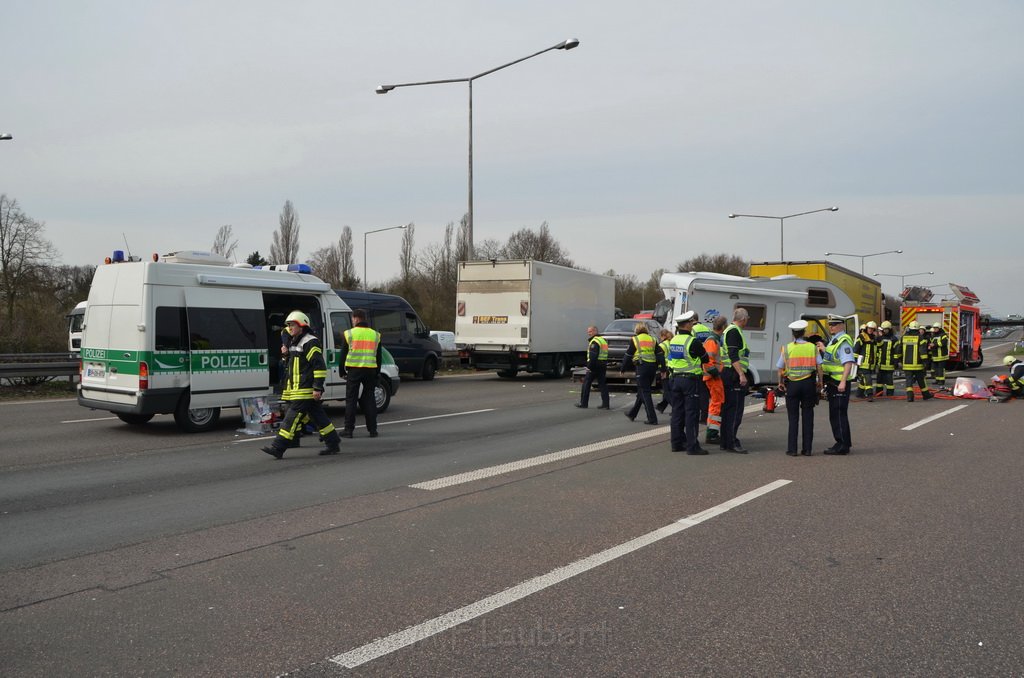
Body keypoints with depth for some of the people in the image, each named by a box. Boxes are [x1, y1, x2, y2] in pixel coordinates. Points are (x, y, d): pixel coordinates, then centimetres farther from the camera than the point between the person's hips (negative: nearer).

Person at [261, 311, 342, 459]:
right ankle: (333, 444, 18)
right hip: (298, 390, 10)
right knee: (317, 416, 12)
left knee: (293, 416, -10)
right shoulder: (295, 343, 20)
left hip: (305, 391, -10)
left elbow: (320, 366, -18)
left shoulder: (310, 342, -13)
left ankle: (278, 448, -10)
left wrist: (318, 387, -22)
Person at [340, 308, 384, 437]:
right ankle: (372, 430, 9)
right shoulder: (375, 335, 10)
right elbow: (379, 357, 13)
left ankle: (349, 429, 3)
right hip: (371, 371, 3)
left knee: (351, 400, 4)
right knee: (369, 399, 9)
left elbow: (343, 355, 2)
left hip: (354, 370, -3)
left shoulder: (349, 334, -1)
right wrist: (377, 373, 20)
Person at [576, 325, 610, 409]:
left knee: (586, 383, 1)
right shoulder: (603, 340, 17)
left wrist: (589, 366, -20)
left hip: (595, 365, -9)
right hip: (603, 366, 9)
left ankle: (583, 403, 5)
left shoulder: (594, 341, -13)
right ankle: (605, 404, 3)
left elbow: (593, 356, -22)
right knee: (603, 384, 7)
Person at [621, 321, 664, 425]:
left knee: (645, 393, -3)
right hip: (653, 367, 6)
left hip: (642, 367, -6)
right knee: (641, 392, 17)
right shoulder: (652, 340, 14)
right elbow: (660, 355, 8)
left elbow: (628, 355, 1)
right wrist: (663, 369, 8)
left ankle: (652, 418, -9)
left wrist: (622, 368, 10)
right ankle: (632, 414, 29)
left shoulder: (635, 339, 1)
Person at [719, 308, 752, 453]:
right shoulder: (734, 331, -12)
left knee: (728, 410, 12)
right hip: (734, 375, -11)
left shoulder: (729, 330, 21)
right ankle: (731, 443, -9)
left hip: (728, 375, 11)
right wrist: (741, 374, -25)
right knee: (735, 410, -9)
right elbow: (733, 356, -21)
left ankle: (724, 442, 16)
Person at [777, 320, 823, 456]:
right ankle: (807, 449, 9)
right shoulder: (812, 347, 2)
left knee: (793, 417, 5)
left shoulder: (786, 348, -1)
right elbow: (819, 366, 1)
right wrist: (820, 382, 12)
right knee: (808, 417, 7)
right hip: (809, 383, 1)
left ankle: (792, 449, 4)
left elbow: (780, 368, 1)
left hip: (792, 384, -1)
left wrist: (780, 383, 14)